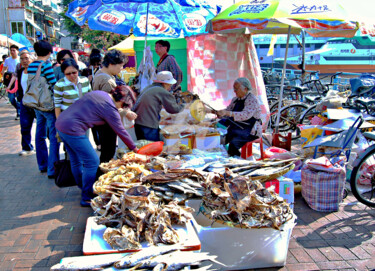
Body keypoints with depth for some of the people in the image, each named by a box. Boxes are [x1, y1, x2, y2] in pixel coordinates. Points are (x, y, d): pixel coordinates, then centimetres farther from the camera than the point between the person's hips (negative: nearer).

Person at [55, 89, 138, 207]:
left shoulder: (100, 93, 10)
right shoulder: (110, 108, -13)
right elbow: (121, 131, -5)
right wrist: (134, 148, 8)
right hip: (72, 130, -10)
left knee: (76, 161, 23)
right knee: (92, 162, -1)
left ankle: (83, 187, 40)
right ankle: (87, 198, 9)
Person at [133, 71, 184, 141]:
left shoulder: (148, 88, 19)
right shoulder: (163, 91, -6)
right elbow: (173, 109, -3)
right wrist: (182, 106, 14)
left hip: (137, 123, 9)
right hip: (148, 125, -8)